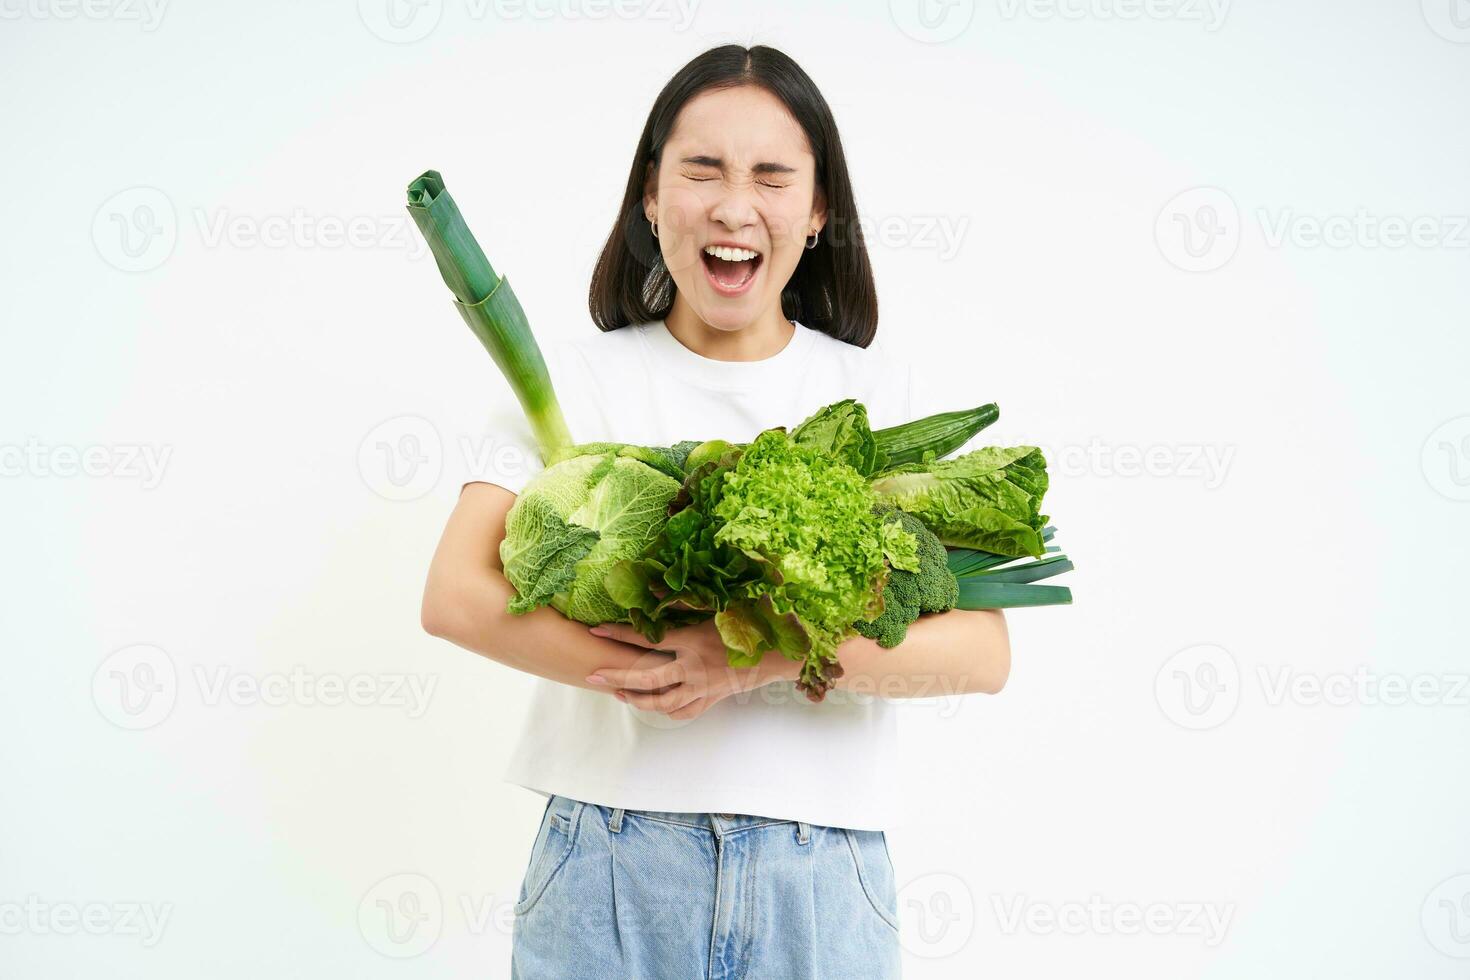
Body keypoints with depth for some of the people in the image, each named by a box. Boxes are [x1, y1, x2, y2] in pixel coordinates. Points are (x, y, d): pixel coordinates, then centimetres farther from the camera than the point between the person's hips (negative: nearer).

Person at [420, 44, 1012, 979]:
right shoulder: (579, 377, 3)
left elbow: (983, 650, -6)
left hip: (821, 866, 1)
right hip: (608, 855, 0)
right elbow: (456, 595, -9)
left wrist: (778, 654, -21)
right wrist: (657, 678, -21)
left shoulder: (883, 394, 4)